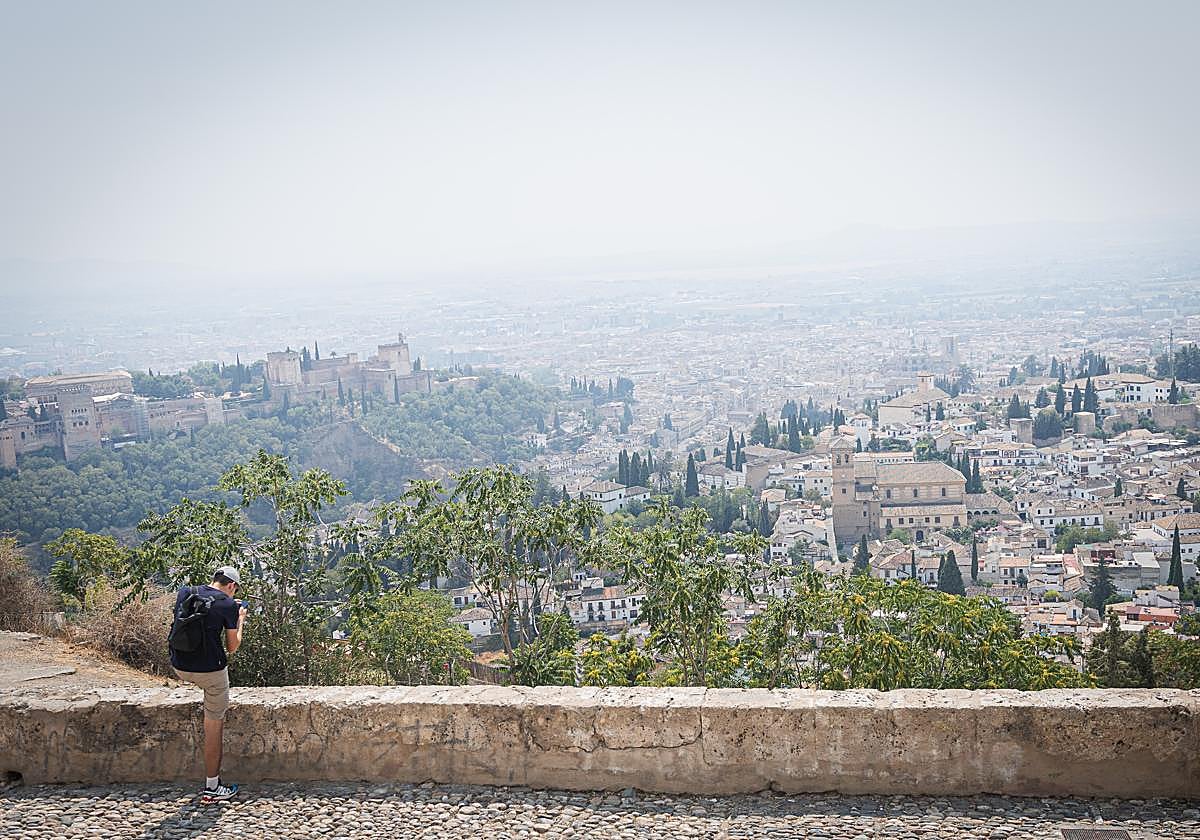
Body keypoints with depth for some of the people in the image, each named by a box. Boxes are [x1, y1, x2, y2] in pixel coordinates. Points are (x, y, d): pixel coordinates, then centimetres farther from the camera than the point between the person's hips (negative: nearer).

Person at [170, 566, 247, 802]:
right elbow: (232, 647, 0)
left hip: (180, 667, 5)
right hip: (211, 670, -5)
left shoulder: (184, 593, 5)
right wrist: (240, 621, 15)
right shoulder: (228, 604, -8)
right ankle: (212, 788, 10)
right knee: (214, 726, 6)